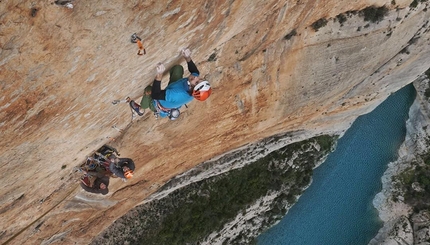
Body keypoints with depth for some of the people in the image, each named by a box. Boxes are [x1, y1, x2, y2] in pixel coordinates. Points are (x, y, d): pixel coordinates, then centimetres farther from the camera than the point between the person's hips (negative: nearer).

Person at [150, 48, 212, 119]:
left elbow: (155, 95, -46)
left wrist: (159, 75, -58)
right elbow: (195, 71, -9)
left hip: (162, 104, -5)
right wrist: (188, 58, -26)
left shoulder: (178, 95, -50)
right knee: (178, 68, 7)